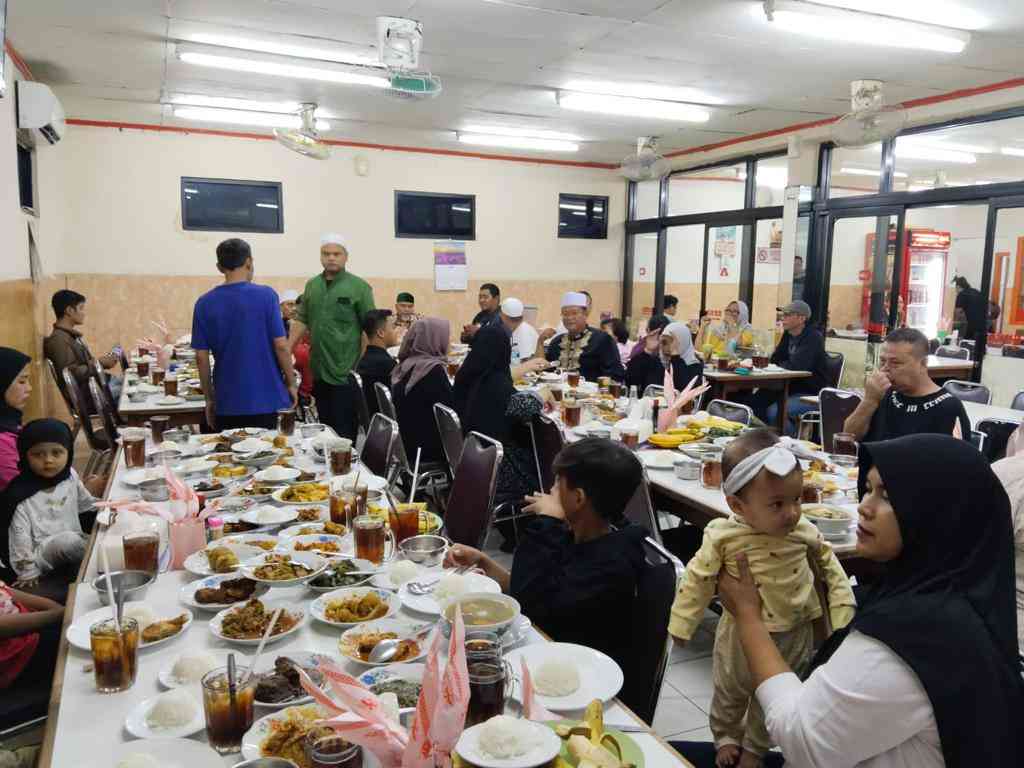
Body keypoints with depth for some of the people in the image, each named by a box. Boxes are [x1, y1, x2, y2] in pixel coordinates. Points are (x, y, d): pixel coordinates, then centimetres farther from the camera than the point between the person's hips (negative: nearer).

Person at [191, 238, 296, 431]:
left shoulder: (204, 303, -1)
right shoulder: (266, 295, -9)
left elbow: (201, 357, 1)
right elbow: (281, 346, -10)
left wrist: (210, 398, 10)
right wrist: (291, 383, 2)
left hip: (227, 402, 2)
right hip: (265, 399, -2)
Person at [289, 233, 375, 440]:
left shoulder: (359, 287, -6)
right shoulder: (311, 285, 11)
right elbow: (301, 320, 14)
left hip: (346, 374, -5)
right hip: (319, 372, 5)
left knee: (345, 434, 0)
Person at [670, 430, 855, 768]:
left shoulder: (803, 531, -17)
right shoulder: (723, 537, -25)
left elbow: (827, 560, 2)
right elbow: (697, 580, -15)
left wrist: (842, 604, -2)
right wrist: (680, 625, -9)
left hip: (795, 635, 3)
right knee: (730, 693, 21)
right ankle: (726, 736, 50)